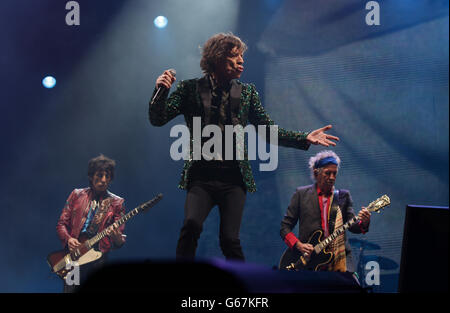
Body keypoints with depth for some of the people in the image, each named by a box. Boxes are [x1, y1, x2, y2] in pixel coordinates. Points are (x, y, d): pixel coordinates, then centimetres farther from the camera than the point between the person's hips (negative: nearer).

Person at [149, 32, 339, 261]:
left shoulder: (247, 92, 13)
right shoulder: (191, 89, 6)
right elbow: (157, 119, 3)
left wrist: (305, 138, 4)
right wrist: (161, 91, -15)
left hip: (234, 178, 1)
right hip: (201, 176, -1)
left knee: (230, 238, -10)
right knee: (191, 224, -24)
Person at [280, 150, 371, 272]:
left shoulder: (343, 195, 13)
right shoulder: (301, 194, 8)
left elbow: (351, 225, 5)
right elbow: (285, 227, 7)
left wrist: (363, 223, -16)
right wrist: (298, 245, -8)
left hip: (339, 256, 2)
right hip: (308, 259, -1)